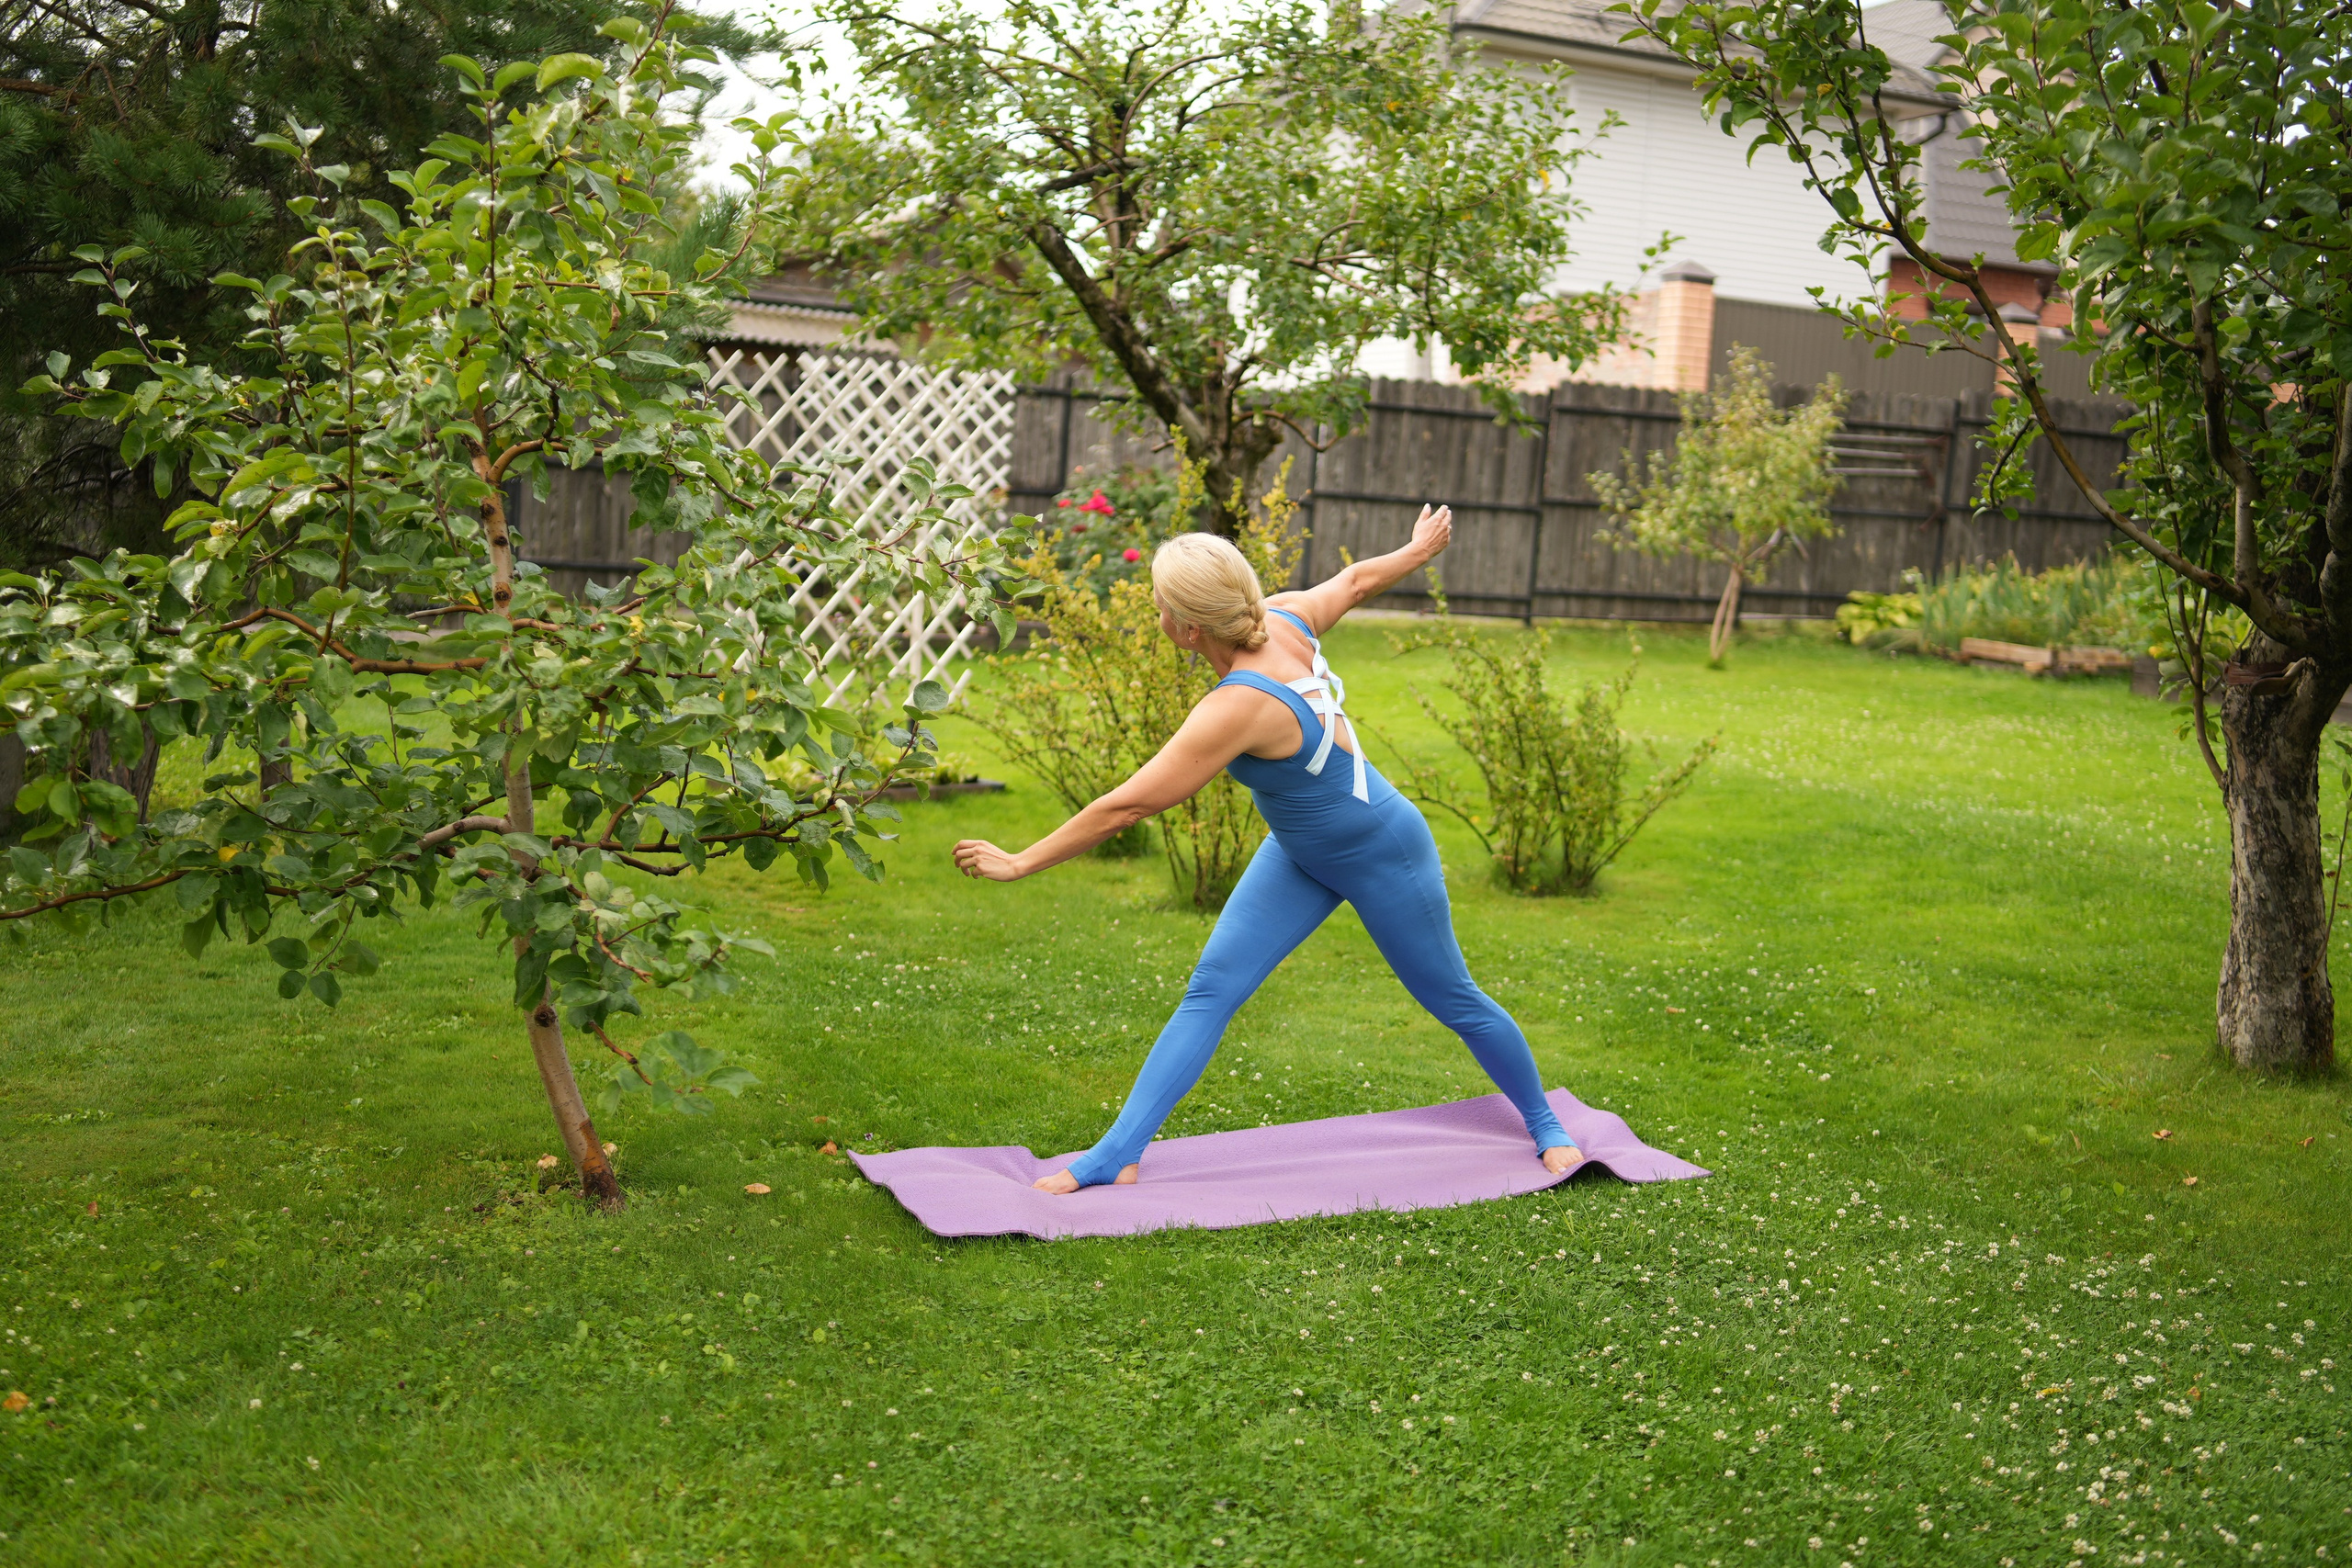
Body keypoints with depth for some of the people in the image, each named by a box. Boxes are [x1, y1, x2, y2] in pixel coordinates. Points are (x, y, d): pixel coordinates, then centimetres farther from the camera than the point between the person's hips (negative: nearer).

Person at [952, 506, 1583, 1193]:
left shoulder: (1239, 708, -37)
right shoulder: (1283, 619, -16)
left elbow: (1127, 806, -33)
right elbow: (1356, 579, 4)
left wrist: (1020, 863, -25)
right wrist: (1421, 548, 26)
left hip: (1385, 858, -8)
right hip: (1299, 855, 8)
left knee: (1453, 1000, 13)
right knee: (1210, 990, -3)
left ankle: (1546, 1127, 37)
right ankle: (1117, 1154, -5)